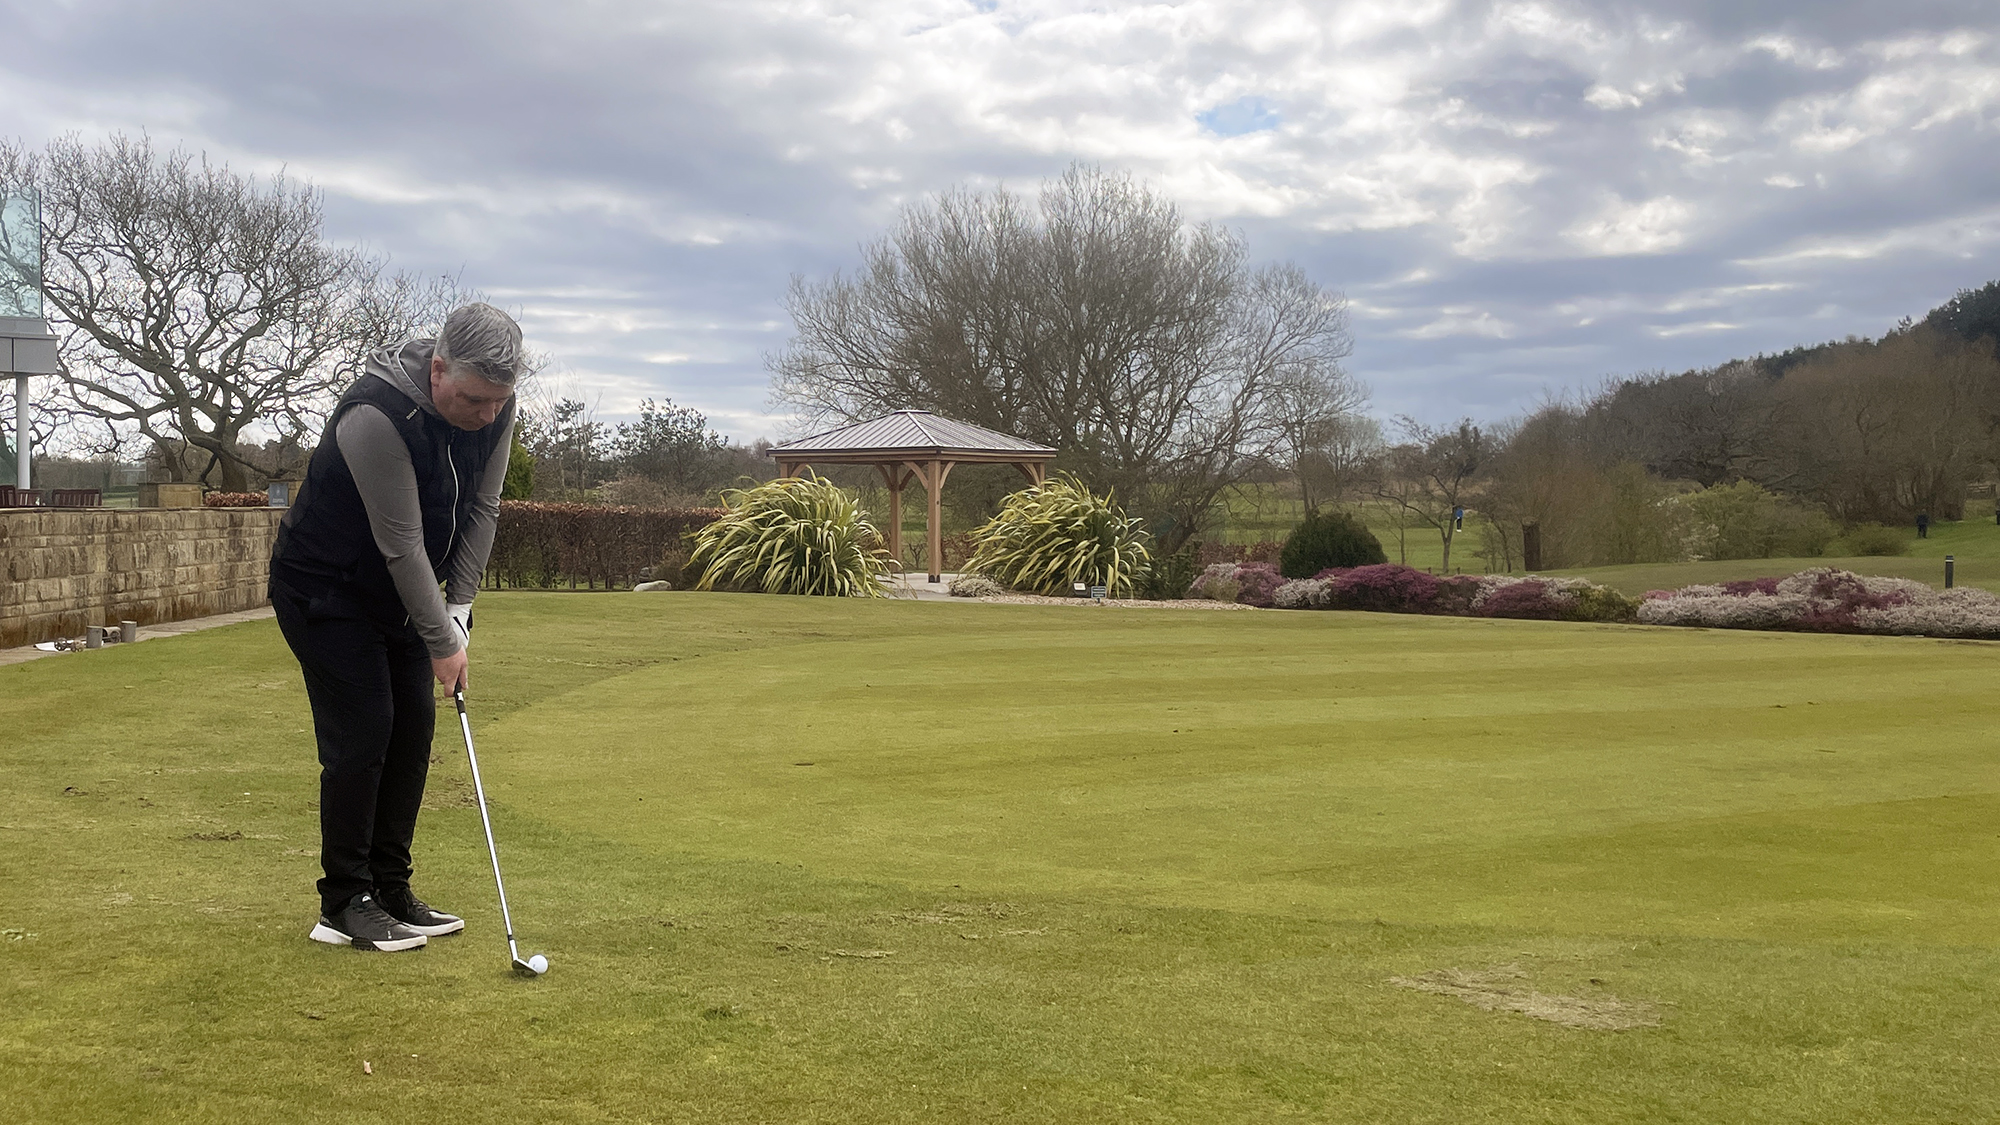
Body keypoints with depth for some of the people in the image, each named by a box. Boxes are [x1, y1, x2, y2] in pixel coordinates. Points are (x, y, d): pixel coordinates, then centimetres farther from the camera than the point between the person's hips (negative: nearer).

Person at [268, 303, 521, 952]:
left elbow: (481, 509, -3)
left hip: (394, 592, 7)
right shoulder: (377, 417, -33)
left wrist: (458, 608, -9)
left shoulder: (493, 407, -12)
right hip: (321, 588, -7)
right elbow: (402, 544, -29)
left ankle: (390, 891, 14)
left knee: (413, 727, 5)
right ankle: (343, 905, 0)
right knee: (361, 734, -10)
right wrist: (442, 643, -23)